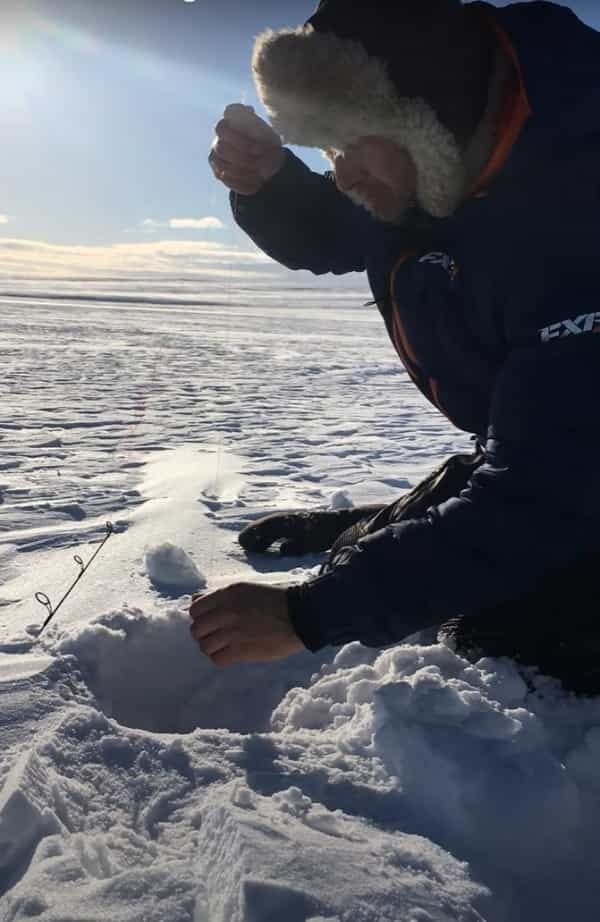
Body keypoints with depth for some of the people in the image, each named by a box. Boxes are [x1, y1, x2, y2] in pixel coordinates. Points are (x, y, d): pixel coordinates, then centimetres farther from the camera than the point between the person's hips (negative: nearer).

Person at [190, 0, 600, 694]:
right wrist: (266, 181, -16)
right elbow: (325, 238, 8)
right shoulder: (433, 164, -9)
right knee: (377, 556, 9)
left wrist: (313, 612, -37)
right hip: (532, 459, 6)